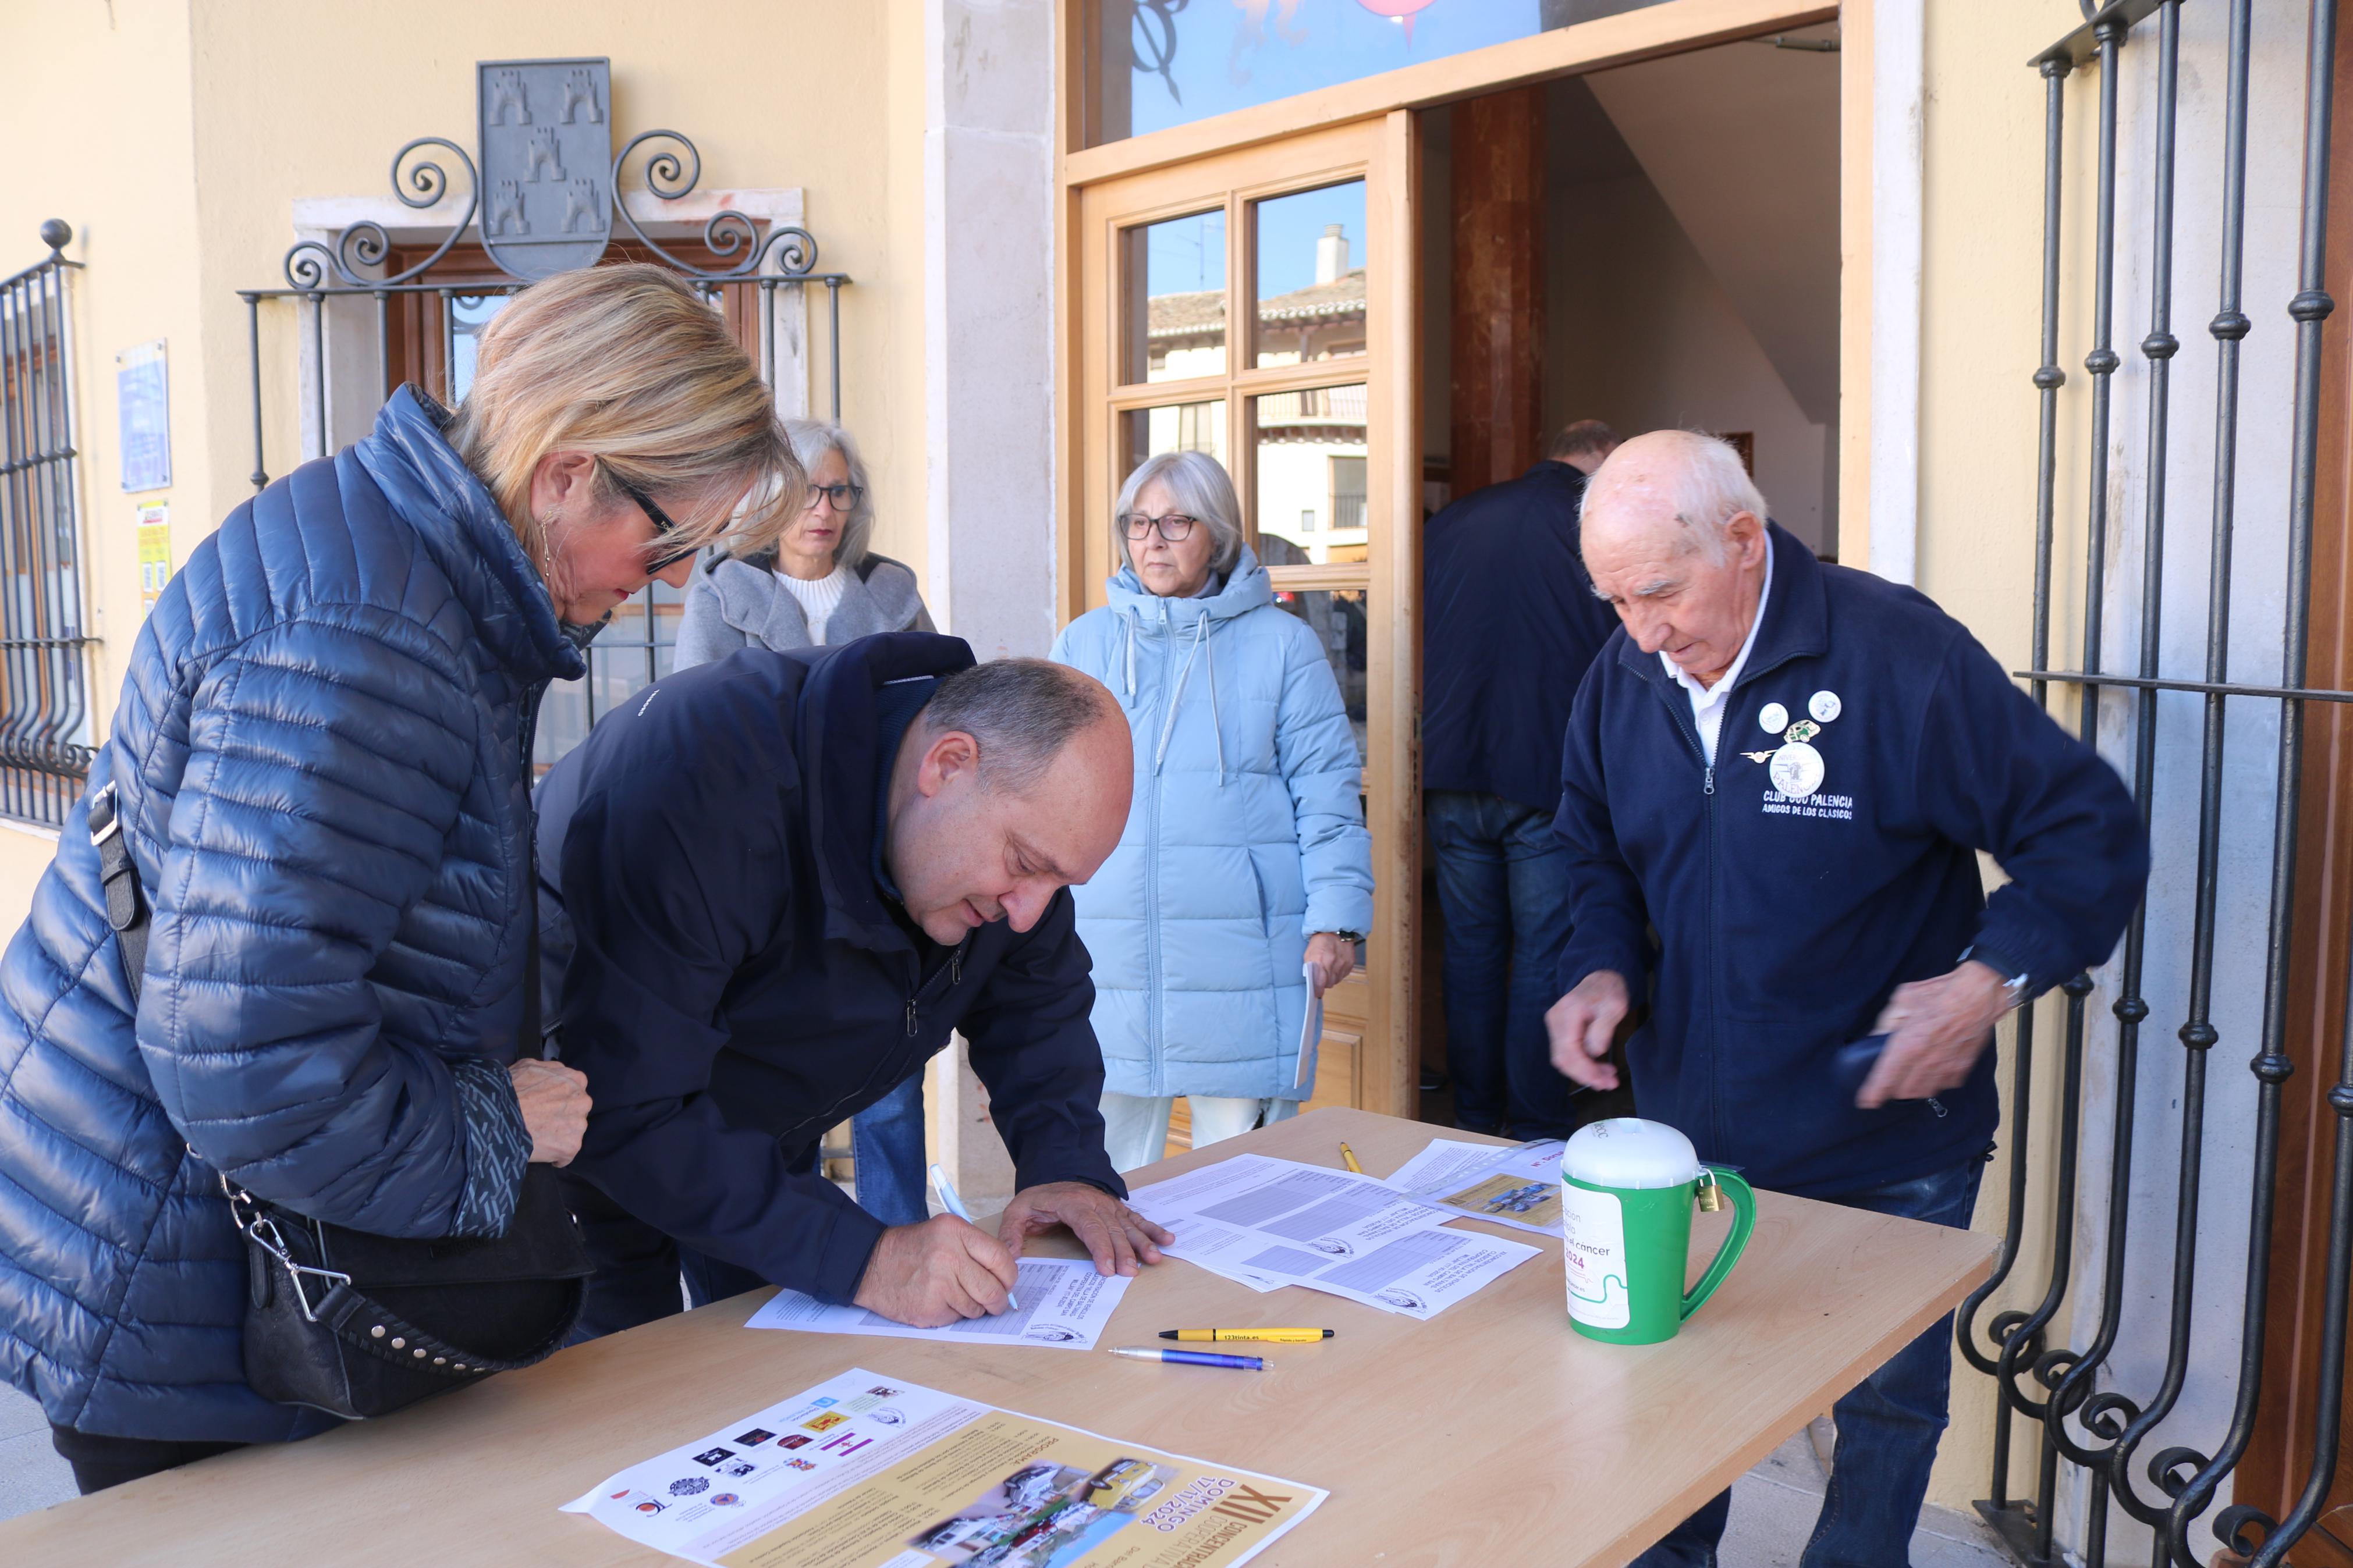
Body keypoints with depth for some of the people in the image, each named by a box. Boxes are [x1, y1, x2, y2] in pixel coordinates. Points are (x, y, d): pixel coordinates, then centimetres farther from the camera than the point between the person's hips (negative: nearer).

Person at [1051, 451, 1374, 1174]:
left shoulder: (1282, 643, 4)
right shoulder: (1081, 644, 11)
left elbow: (1325, 789, 2)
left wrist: (1336, 919, -6)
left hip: (1241, 953, -2)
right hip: (1105, 957, 3)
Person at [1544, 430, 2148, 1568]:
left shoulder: (1902, 655, -20)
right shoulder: (1624, 675, -4)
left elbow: (2093, 834, -13)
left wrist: (1992, 978, -25)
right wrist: (1602, 965, -6)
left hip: (1883, 1152, -3)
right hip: (1684, 1137, 4)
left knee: (1884, 1420, 16)